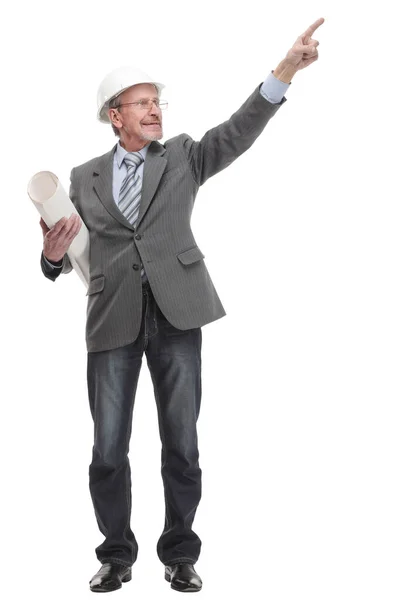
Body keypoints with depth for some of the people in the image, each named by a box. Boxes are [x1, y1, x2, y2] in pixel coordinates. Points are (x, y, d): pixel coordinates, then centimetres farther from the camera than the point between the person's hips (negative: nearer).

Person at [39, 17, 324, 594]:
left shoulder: (183, 157, 10)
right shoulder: (85, 177, 12)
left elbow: (239, 130, -5)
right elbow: (68, 258, 13)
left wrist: (286, 69, -17)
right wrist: (54, 253, -12)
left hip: (176, 315, 0)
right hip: (113, 320, 1)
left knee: (182, 447, 4)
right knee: (108, 452, 4)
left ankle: (180, 555, 18)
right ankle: (117, 555, 20)